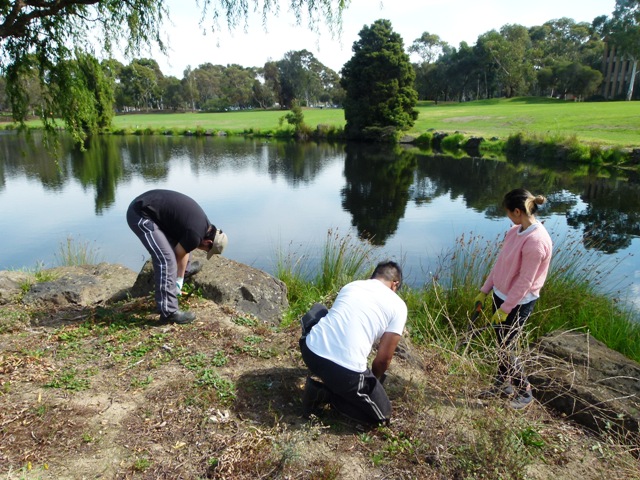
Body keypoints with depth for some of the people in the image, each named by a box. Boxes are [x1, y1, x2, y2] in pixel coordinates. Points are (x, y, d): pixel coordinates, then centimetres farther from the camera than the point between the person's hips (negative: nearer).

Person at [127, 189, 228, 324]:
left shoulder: (203, 223, 11)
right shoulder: (195, 235, -18)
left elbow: (184, 251, 19)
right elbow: (178, 255, -4)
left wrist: (180, 280, 23)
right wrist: (178, 281, 13)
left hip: (143, 205, 10)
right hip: (140, 215, -10)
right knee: (166, 259, -14)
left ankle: (186, 269, 51)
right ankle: (168, 312, -10)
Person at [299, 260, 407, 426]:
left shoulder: (351, 285, 20)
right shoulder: (398, 305, 5)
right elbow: (384, 358, 3)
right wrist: (372, 379, 28)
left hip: (310, 351, 5)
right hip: (346, 371, -5)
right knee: (382, 415, 18)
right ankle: (326, 394, 3)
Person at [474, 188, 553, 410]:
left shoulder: (536, 240, -26)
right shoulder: (515, 231, 1)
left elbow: (525, 281, -23)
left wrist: (505, 309, -17)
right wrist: (484, 290, 11)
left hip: (518, 303, -8)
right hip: (501, 295, 8)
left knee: (506, 348, 4)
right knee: (502, 345, 18)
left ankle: (525, 392, 26)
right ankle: (502, 384, 37)